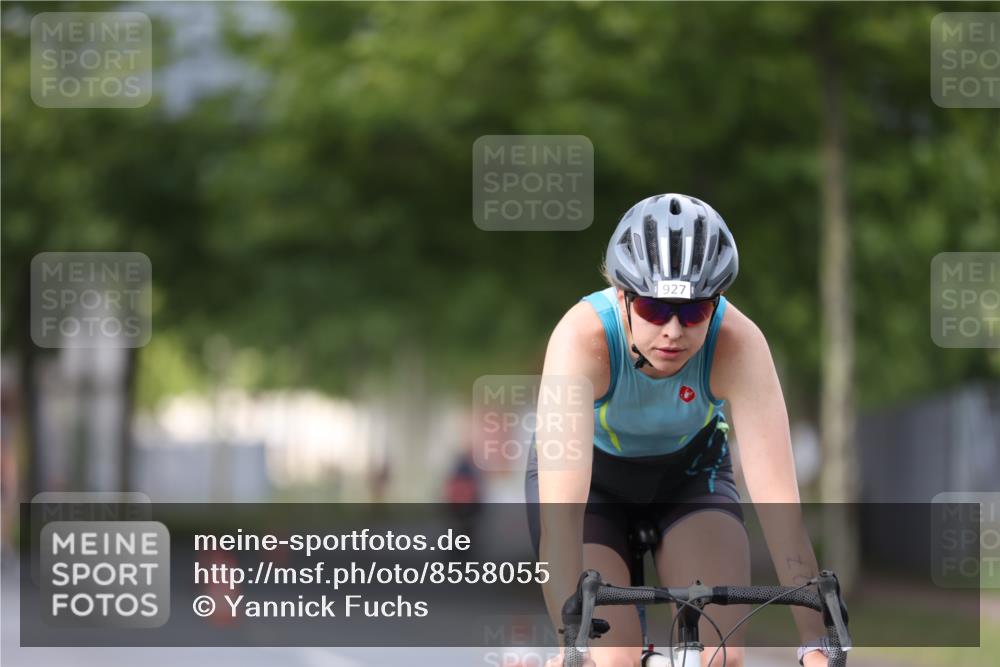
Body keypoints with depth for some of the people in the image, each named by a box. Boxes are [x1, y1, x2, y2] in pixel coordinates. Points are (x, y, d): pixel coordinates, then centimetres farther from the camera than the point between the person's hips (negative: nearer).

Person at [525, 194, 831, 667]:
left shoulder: (738, 342, -32)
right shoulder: (583, 336, -37)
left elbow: (779, 504, -36)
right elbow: (560, 516, -44)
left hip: (688, 472, 1)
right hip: (591, 474, -1)